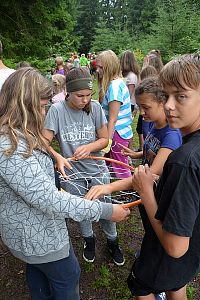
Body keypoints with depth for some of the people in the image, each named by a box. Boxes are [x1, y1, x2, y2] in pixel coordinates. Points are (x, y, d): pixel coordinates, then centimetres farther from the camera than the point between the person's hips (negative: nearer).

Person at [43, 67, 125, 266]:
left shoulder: (95, 107, -9)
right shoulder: (57, 110, -14)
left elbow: (104, 139, -4)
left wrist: (88, 147, -23)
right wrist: (57, 157, -35)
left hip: (97, 170, 1)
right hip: (72, 173, 0)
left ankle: (112, 241, 42)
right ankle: (88, 239, 51)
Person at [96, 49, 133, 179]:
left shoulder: (114, 86, -19)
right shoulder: (118, 82, 9)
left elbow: (113, 119, -21)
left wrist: (107, 141, -18)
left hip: (118, 133, -9)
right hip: (123, 131, 9)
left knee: (121, 170, 6)